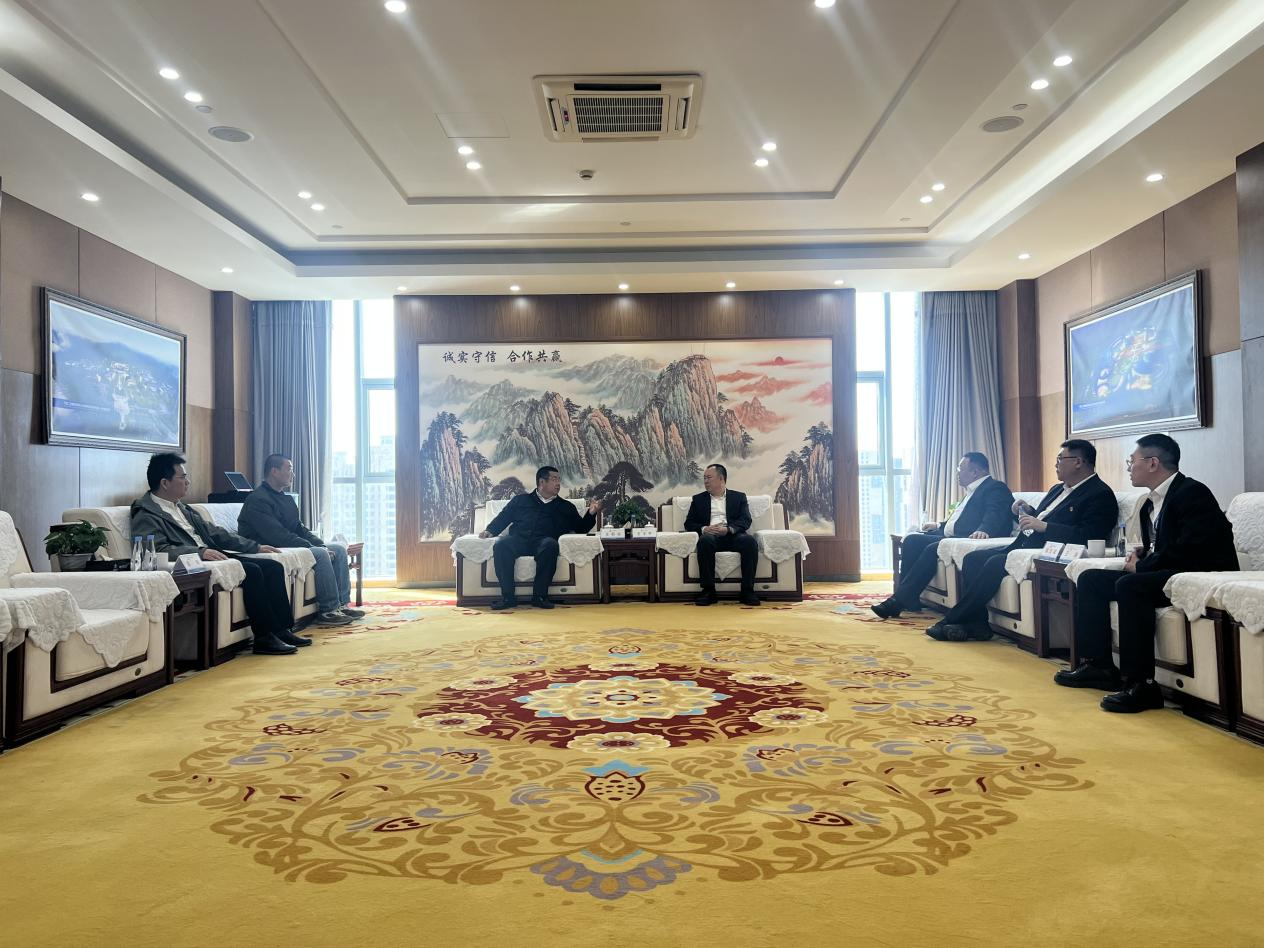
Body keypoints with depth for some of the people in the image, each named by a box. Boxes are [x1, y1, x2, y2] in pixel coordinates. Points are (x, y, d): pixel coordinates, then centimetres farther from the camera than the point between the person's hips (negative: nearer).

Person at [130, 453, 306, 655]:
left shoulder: (181, 508, 21)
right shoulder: (146, 514, -6)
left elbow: (214, 532, 23)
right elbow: (159, 550, -20)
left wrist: (256, 546, 18)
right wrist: (200, 552, -30)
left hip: (213, 554, 9)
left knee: (272, 566, -5)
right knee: (252, 570, -27)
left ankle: (282, 630, -4)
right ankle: (264, 639, -21)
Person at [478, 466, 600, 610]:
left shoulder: (566, 506, 28)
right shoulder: (520, 500, 28)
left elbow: (581, 528, 23)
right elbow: (502, 518, 23)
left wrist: (591, 514, 5)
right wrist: (490, 530, 5)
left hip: (543, 541, 0)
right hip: (518, 539, 0)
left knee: (550, 545, -37)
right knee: (501, 545, -33)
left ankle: (540, 595, -30)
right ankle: (508, 596, -27)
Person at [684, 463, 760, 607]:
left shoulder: (739, 497, 19)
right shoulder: (698, 499, 22)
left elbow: (746, 520, 4)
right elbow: (689, 523, 12)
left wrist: (728, 529, -16)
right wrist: (704, 529, -11)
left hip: (732, 536, 0)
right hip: (710, 536, 0)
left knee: (749, 541, -33)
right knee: (705, 541, -36)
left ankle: (747, 591, -27)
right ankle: (708, 591, -31)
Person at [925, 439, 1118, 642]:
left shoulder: (1101, 495, -6)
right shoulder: (1058, 489, 22)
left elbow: (1088, 536, -20)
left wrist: (1043, 525, -22)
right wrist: (1028, 512, 7)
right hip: (1023, 545, 10)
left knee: (996, 563, -28)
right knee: (972, 559, -6)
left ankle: (951, 621, -21)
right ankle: (976, 623, -11)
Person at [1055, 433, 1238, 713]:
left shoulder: (1192, 493, -14)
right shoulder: (1151, 503, 14)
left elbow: (1187, 552, -24)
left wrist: (1140, 566, -14)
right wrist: (1141, 555, 1)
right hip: (1165, 573, 10)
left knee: (1130, 585, -33)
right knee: (1090, 579, 3)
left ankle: (1140, 684, -29)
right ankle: (1099, 665, 3)